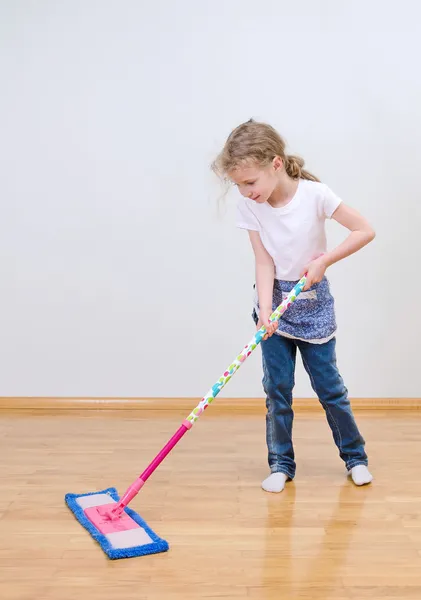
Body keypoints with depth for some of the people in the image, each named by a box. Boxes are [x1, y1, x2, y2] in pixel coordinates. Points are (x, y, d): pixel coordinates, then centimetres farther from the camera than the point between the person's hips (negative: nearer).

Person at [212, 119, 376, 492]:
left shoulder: (315, 195, -19)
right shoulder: (248, 206, -11)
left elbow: (365, 231, -14)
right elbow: (264, 263, -13)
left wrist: (324, 261, -19)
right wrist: (265, 311, -24)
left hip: (313, 301, -2)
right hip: (275, 299, 2)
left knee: (328, 383, 6)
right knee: (277, 387, 4)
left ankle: (355, 456, 25)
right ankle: (281, 464, 18)